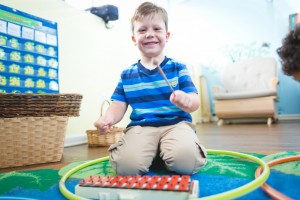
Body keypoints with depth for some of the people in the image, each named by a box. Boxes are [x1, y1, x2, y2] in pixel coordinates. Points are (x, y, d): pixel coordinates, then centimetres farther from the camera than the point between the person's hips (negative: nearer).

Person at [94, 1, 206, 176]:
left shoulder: (178, 68, 7)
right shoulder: (127, 75, 13)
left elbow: (195, 101, 0)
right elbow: (119, 105, 9)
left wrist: (187, 101, -26)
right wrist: (108, 118, -15)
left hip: (176, 124, -1)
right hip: (141, 127, 2)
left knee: (185, 160, -31)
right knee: (127, 165, -26)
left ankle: (163, 151, 4)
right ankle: (152, 152, 7)